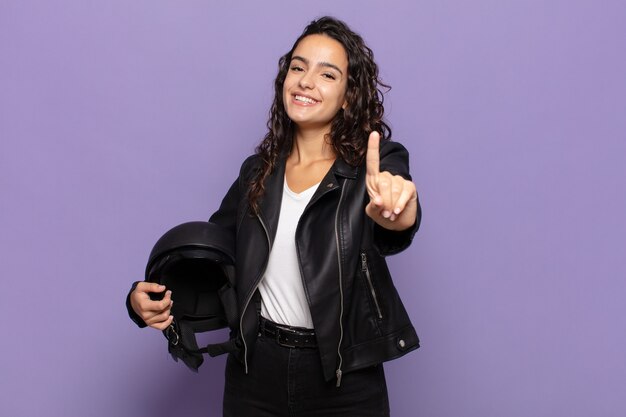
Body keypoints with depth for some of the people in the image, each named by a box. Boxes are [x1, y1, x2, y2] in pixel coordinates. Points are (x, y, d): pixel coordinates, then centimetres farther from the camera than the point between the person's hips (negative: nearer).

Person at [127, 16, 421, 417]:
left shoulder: (376, 165, -9)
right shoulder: (258, 172, 3)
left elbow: (390, 234, -29)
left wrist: (396, 215, -53)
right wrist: (149, 296, -9)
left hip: (345, 382, -3)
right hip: (255, 372, 3)